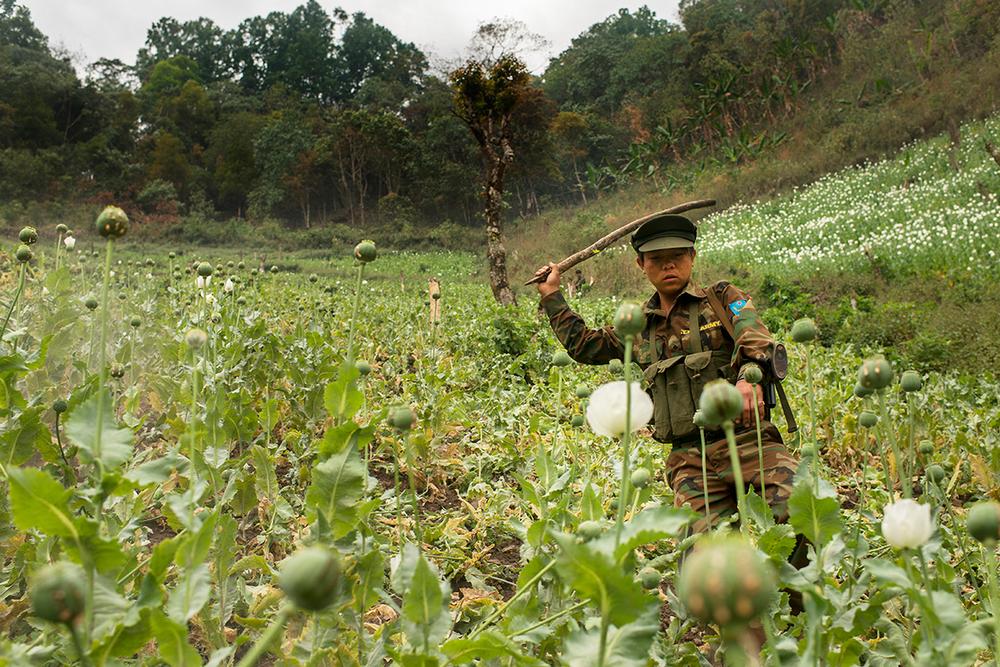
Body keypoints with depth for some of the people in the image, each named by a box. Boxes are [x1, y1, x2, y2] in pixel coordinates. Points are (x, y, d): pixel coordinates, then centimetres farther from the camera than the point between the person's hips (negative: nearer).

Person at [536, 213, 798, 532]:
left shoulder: (723, 299, 9)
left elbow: (755, 340, -10)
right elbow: (583, 345, 28)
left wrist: (749, 375, -32)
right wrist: (551, 295, 29)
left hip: (746, 437, -2)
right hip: (689, 458, 3)